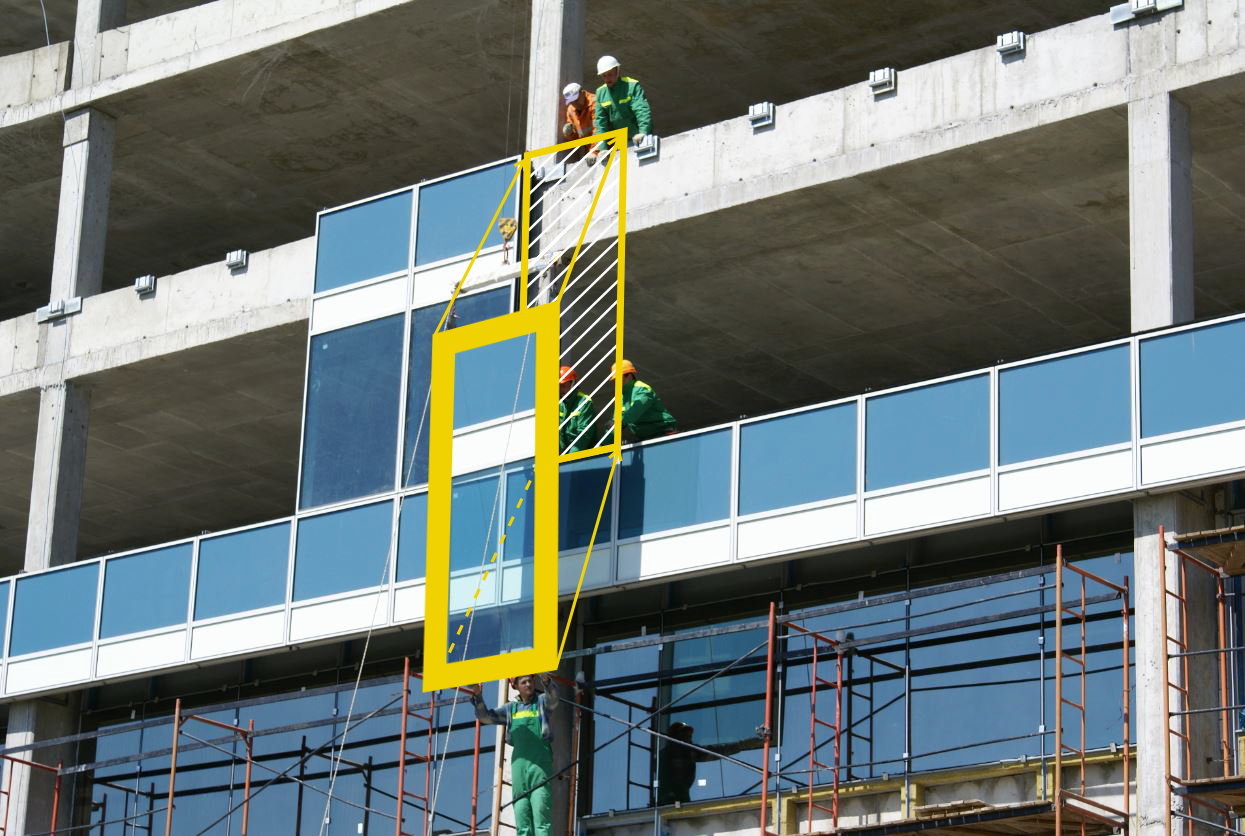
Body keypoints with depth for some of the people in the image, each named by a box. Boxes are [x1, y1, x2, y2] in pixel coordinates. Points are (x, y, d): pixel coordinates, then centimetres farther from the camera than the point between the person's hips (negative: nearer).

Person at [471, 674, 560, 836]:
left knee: (541, 810, -14)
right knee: (521, 813, 0)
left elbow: (553, 698, -15)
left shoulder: (542, 701, 7)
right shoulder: (511, 708, 18)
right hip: (519, 762, 4)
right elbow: (485, 716, 17)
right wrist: (477, 696, -1)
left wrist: (546, 682, -36)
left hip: (540, 764, -4)